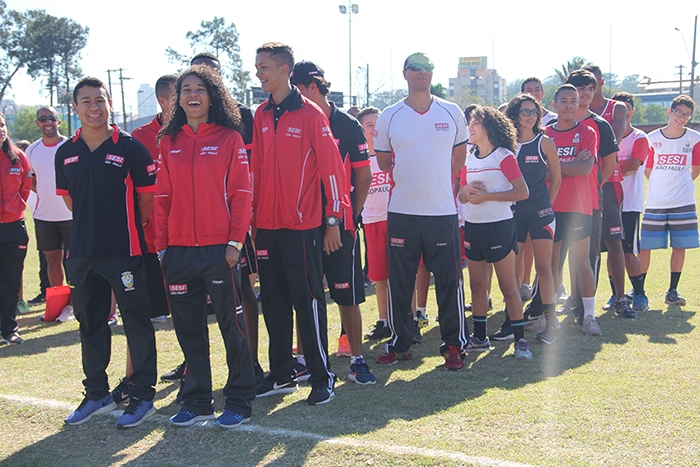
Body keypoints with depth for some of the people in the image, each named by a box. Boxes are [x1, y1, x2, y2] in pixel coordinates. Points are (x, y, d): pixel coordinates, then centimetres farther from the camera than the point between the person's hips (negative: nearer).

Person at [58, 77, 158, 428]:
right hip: (82, 252, 6)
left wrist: (128, 229, 3)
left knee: (136, 321, 1)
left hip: (125, 251, -5)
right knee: (90, 322, 14)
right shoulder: (66, 153, 8)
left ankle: (142, 396, 12)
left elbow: (149, 198, -2)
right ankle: (97, 394, 28)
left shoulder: (130, 148, -6)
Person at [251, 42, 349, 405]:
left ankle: (322, 377, 11)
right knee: (273, 302, 11)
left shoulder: (309, 113, -6)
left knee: (308, 301, -1)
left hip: (302, 225, -6)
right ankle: (281, 375, 23)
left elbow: (331, 166, -7)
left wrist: (333, 219, -9)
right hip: (266, 225, 6)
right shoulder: (261, 115, 11)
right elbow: (256, 168, 14)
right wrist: (253, 217, 11)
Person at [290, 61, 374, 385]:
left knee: (347, 295, 2)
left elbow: (364, 175, 1)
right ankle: (301, 358, 22)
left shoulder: (347, 125, -2)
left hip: (339, 224, -3)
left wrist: (350, 214, 0)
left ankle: (357, 360, 13)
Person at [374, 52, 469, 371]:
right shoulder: (389, 117, 3)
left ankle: (454, 344, 15)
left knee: (449, 280, 2)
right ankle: (399, 344, 21)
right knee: (399, 282, 6)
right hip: (401, 213, 0)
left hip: (443, 212, 0)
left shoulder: (452, 114, 5)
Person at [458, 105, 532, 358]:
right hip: (473, 227, 6)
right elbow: (461, 197, 16)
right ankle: (479, 337, 22)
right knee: (477, 285, 11)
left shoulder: (504, 156, -7)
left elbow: (523, 192, -14)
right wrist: (467, 190, -7)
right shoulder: (468, 159, 12)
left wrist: (487, 196, -17)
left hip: (499, 226, -6)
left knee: (508, 287, -1)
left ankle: (520, 339, 7)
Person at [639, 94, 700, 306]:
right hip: (655, 203, -1)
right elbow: (647, 170, 7)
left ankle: (672, 291, 16)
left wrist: (681, 184, 12)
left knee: (679, 246, 4)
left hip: (683, 203, 1)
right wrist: (663, 185, 9)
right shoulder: (653, 138, -1)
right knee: (645, 247, 0)